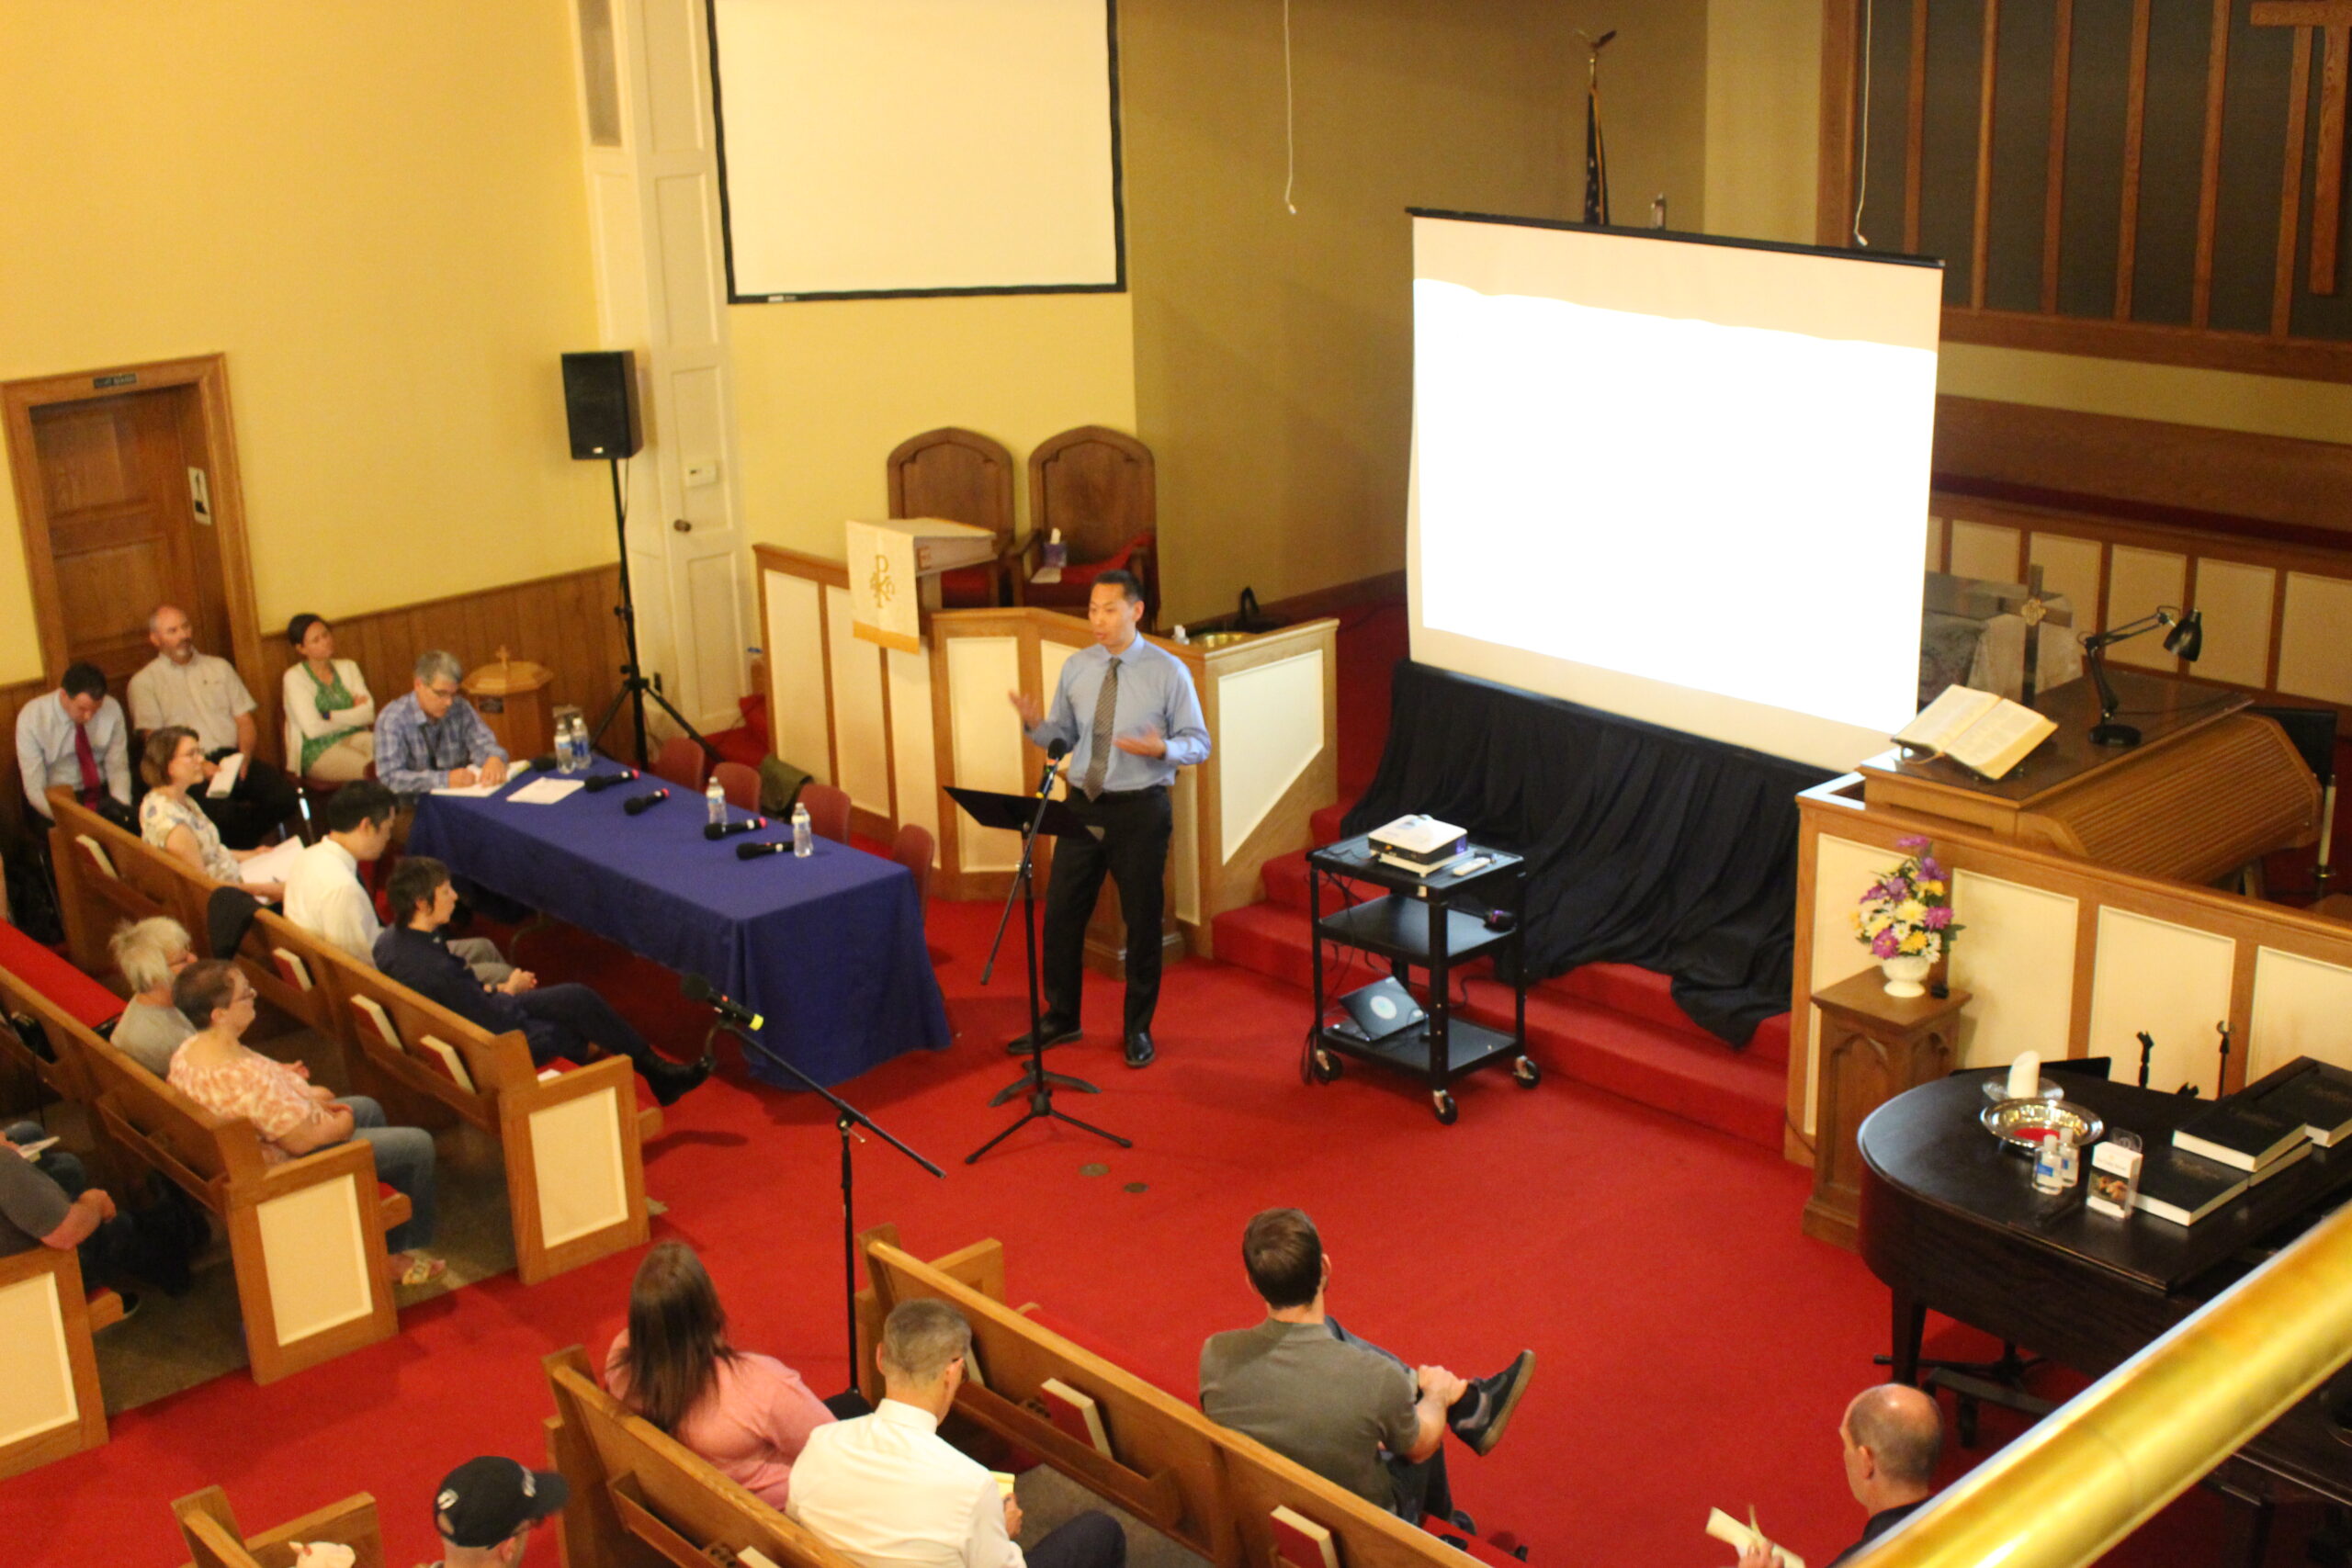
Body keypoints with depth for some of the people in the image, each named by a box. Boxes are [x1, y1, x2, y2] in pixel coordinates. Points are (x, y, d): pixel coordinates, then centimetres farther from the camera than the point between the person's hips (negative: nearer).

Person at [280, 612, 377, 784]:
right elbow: (312, 728, -9)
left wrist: (330, 717, -7)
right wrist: (353, 715, 2)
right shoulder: (295, 677, 2)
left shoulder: (348, 667, 17)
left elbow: (369, 712, 4)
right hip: (318, 749, -5)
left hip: (355, 738, 5)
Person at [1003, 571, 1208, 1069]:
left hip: (1141, 809, -3)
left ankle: (1138, 1028, 25)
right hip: (1083, 804, 4)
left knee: (1142, 921, 8)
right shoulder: (1076, 667, 3)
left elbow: (1198, 744, -6)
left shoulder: (1168, 672, -8)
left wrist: (1162, 749, -27)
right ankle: (1060, 1019, 27)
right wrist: (1037, 726, -12)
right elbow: (1063, 737, 9)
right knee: (1061, 914, 8)